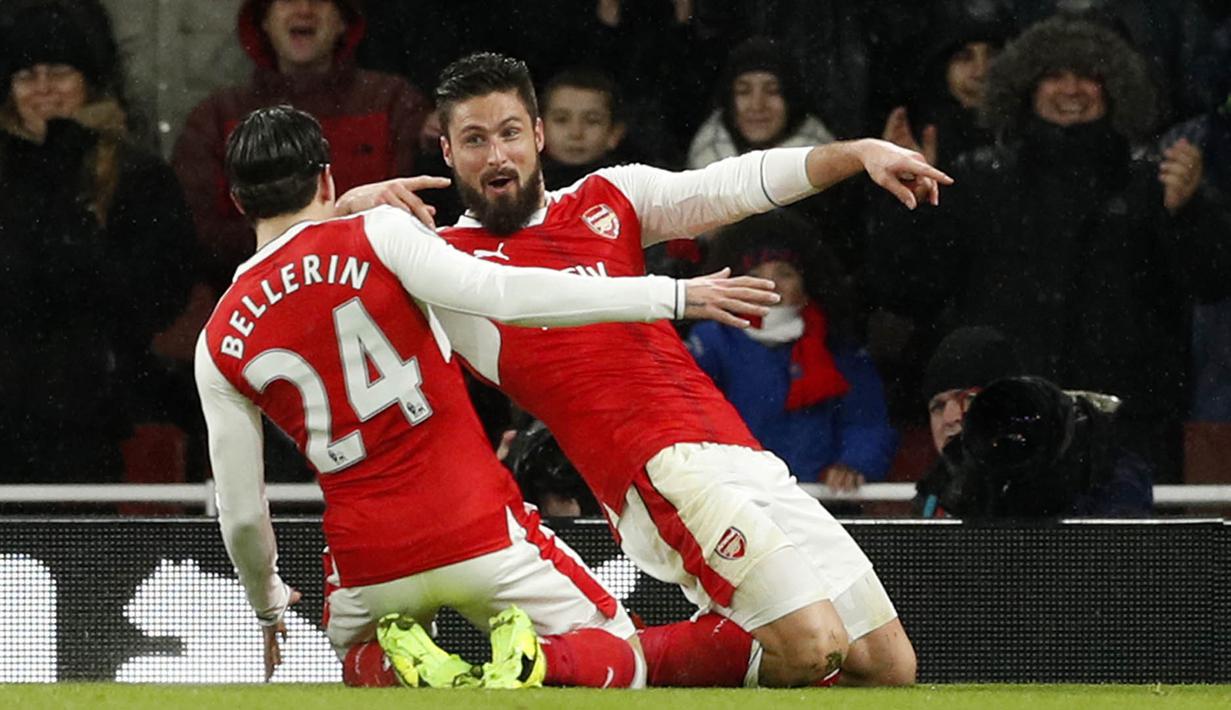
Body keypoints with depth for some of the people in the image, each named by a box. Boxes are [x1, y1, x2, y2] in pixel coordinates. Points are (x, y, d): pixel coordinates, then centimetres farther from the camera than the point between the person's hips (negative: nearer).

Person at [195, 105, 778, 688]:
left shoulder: (220, 345, 4)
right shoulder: (377, 235, -5)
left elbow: (241, 515, 7)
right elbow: (502, 294, -19)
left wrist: (268, 609, 28)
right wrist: (675, 296, -18)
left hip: (368, 566, 2)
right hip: (479, 527, -2)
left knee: (358, 665, 33)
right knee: (621, 662, 15)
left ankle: (400, 664, -3)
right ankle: (534, 662, -20)